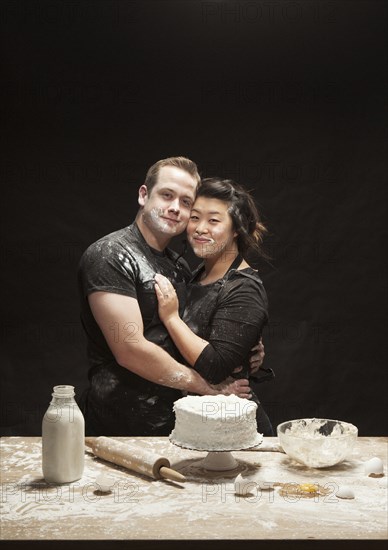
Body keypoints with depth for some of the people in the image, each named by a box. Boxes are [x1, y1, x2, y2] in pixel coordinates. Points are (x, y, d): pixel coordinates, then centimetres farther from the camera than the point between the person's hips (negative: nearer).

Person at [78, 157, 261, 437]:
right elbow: (130, 350, -22)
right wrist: (209, 387, -15)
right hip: (119, 426, -7)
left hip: (170, 420, 8)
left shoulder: (180, 266, 11)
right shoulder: (110, 256, -15)